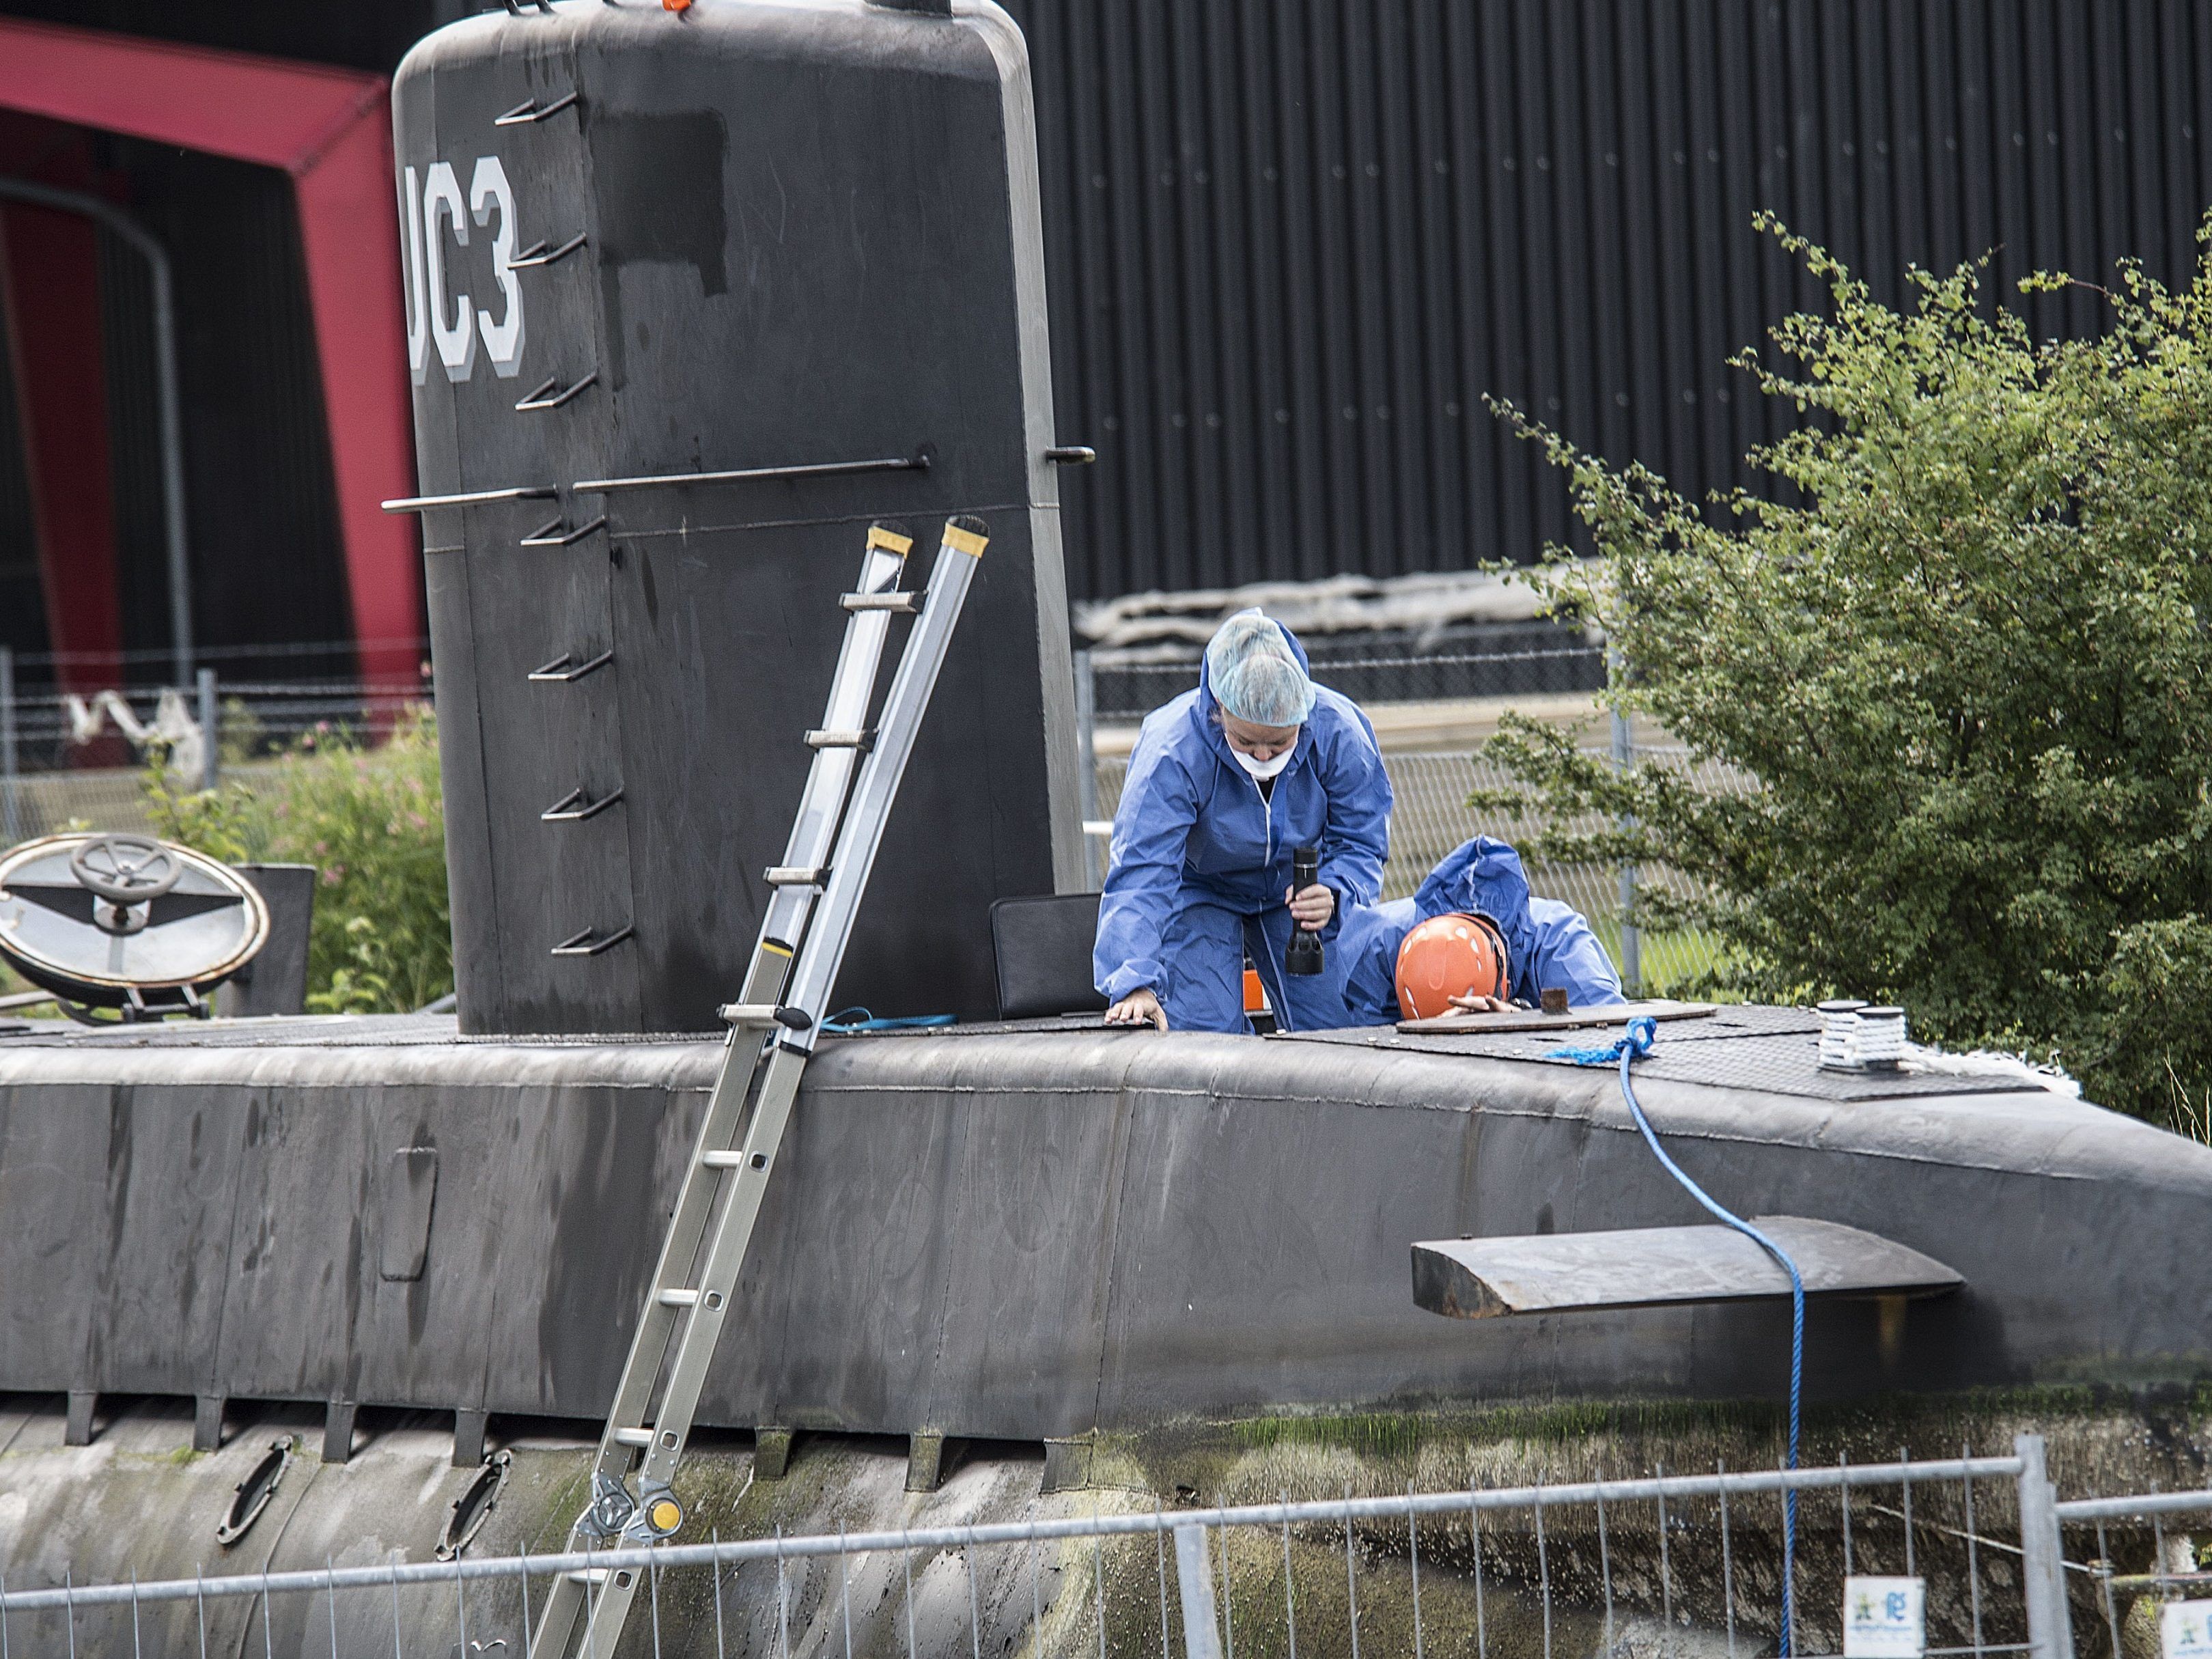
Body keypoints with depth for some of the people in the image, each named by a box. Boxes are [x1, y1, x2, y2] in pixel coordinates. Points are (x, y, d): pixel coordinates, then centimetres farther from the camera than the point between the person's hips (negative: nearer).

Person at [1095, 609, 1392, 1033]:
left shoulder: (1339, 731, -28)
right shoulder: (1172, 749, -36)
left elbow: (1359, 845, -16)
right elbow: (1141, 873, -40)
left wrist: (1333, 895, -41)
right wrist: (1135, 984, -53)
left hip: (1295, 889, 2)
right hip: (1199, 893, -2)